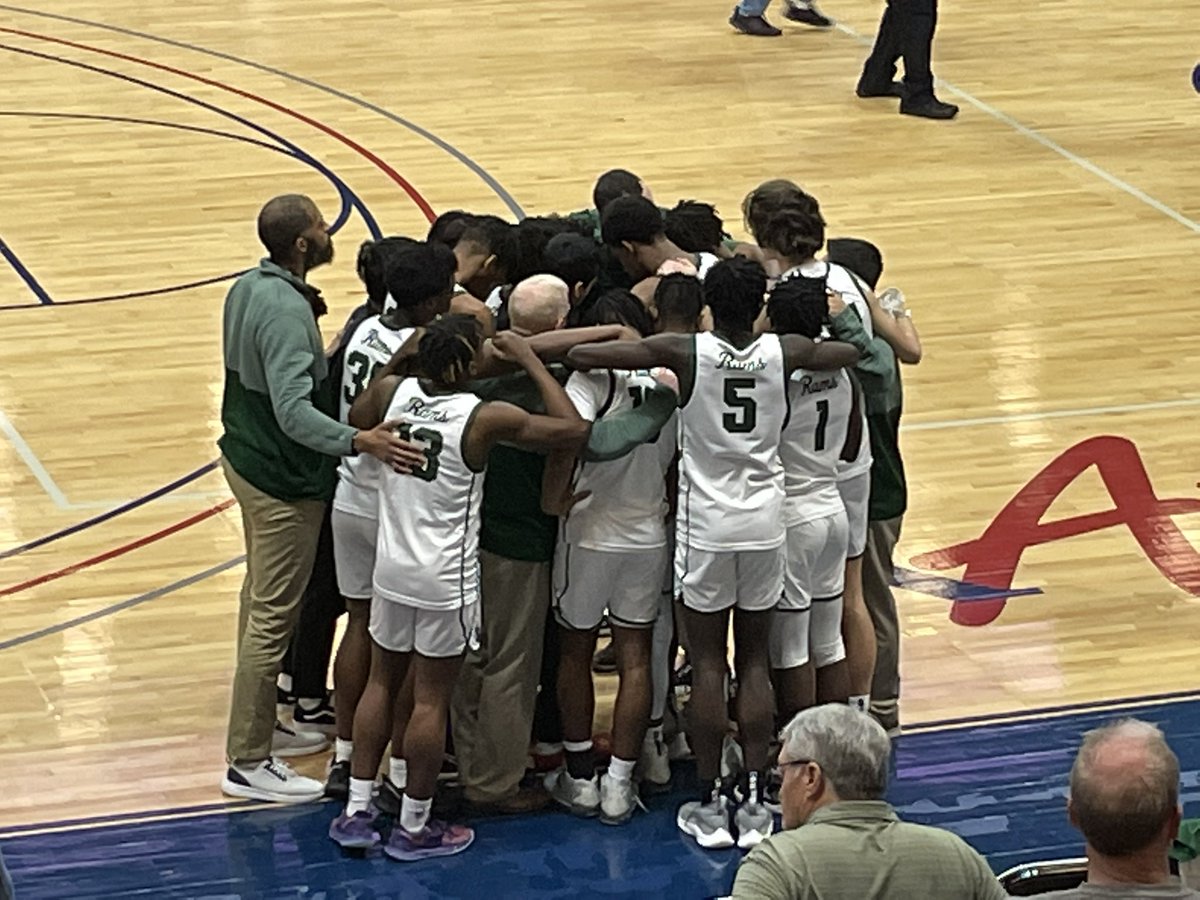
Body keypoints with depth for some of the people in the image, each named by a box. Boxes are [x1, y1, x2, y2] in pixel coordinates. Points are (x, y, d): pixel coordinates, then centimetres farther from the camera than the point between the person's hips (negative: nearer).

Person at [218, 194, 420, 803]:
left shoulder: (249, 287, 2)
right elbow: (293, 410, -36)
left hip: (246, 457, 10)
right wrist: (358, 441, -47)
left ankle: (259, 724, 36)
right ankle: (248, 762, 5)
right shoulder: (287, 311, -27)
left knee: (261, 598, 22)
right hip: (283, 480, -10)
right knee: (274, 617, -2)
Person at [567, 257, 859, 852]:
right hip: (765, 525, 2)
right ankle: (754, 802, 11)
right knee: (754, 662, 11)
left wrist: (627, 339, 2)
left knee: (707, 664, 6)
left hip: (706, 527, -2)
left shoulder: (685, 352, -15)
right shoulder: (783, 353, -8)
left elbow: (580, 356, -18)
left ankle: (710, 805, 9)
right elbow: (850, 353, 14)